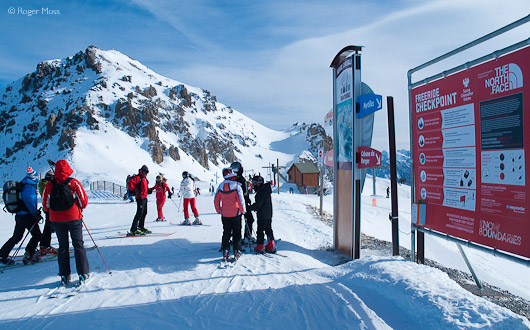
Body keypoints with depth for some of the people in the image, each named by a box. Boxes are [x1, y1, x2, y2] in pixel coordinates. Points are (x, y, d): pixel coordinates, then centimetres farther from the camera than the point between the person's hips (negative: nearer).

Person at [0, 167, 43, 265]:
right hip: (27, 216, -9)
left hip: (18, 215, 9)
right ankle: (29, 255, -1)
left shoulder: (21, 186, 14)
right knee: (37, 235, 1)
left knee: (16, 237, 18)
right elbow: (29, 201, -26)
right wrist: (36, 214, -20)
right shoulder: (30, 187, -14)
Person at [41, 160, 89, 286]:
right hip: (73, 217, -2)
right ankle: (83, 274, 5)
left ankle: (64, 275, 13)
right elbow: (83, 201, -7)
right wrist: (80, 209, 14)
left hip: (56, 219, 2)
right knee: (78, 244, 7)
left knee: (63, 246, 13)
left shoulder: (49, 185, -4)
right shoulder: (74, 183, -10)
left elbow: (45, 205, 1)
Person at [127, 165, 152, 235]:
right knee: (139, 213, -12)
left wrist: (148, 190, 13)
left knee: (144, 213, 16)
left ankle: (141, 227, 29)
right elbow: (129, 184, -21)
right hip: (140, 198, -10)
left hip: (145, 198, 10)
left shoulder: (144, 178, 19)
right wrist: (135, 190, -26)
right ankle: (133, 230, -11)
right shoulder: (137, 177, -10)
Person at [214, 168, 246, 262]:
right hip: (235, 214, -3)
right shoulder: (236, 185, -14)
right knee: (237, 233, 10)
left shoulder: (220, 186, -1)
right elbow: (240, 200, -16)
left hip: (225, 215, 3)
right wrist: (243, 210, -2)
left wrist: (219, 211, 16)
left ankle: (225, 252, 13)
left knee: (226, 233, 14)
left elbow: (216, 201, 4)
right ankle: (236, 252, 11)